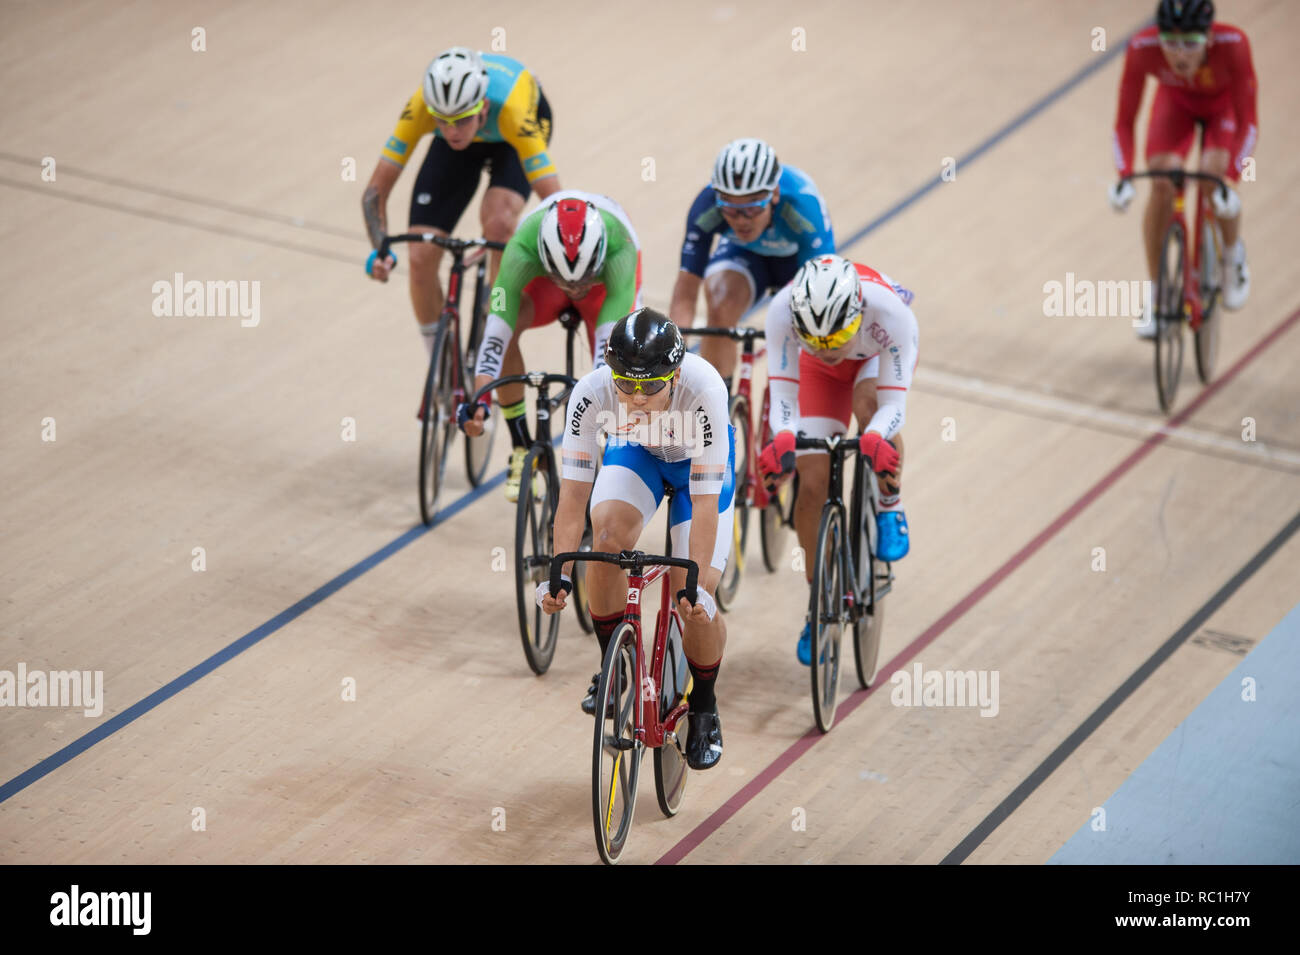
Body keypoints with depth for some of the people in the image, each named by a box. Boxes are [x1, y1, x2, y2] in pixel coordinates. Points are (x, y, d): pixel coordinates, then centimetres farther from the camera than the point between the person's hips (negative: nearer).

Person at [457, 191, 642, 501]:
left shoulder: (618, 250, -44)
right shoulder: (522, 250, -42)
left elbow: (611, 335, -50)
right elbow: (496, 331, -47)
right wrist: (478, 401, -57)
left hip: (606, 284, -1)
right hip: (543, 283, 1)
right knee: (505, 325, -29)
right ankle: (521, 449, -14)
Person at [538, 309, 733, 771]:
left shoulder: (704, 390, -40)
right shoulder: (591, 393, -34)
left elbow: (704, 502, -37)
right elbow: (574, 493, -30)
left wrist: (697, 586, -41)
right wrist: (561, 574, -38)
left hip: (698, 459, -2)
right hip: (634, 453, 2)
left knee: (696, 602, -14)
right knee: (608, 533, -29)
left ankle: (704, 710, 14)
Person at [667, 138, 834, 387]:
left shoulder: (803, 205, -40)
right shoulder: (706, 208, -35)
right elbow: (685, 294, -35)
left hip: (796, 256, 0)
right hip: (743, 254, 0)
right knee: (721, 306, -29)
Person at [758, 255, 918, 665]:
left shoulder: (891, 313, -43)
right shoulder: (783, 310, -39)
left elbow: (894, 404, -40)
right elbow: (783, 395, -35)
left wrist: (875, 440, -61)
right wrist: (782, 441, -56)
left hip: (878, 355, -2)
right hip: (820, 371, 2)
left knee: (869, 404, -37)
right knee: (813, 482, -8)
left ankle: (890, 506, -9)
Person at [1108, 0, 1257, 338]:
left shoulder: (1232, 45, -41)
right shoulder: (1142, 49, -37)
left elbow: (1248, 121, -34)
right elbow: (1124, 122, -29)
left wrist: (1232, 177, -45)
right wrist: (1125, 176, -42)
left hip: (1223, 103, -1)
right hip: (1176, 101, 1)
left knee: (1213, 176, -25)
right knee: (1162, 184, -20)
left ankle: (1233, 253, 7)